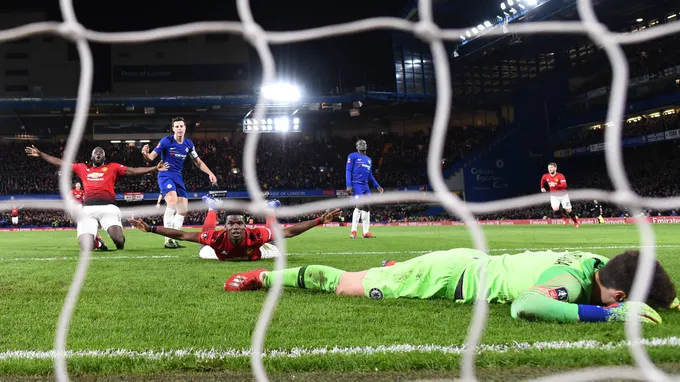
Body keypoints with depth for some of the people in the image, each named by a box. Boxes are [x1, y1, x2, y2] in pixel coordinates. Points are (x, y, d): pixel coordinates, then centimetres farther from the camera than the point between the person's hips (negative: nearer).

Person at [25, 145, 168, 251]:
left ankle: (119, 245, 17)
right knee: (85, 248, -15)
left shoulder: (112, 167, 21)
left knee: (119, 240, -26)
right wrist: (40, 154, 30)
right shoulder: (83, 168, 27)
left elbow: (133, 171, 14)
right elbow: (61, 163, 32)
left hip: (108, 207, -2)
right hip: (88, 209, 2)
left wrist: (155, 168, 4)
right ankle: (97, 242, 25)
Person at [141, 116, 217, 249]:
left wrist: (210, 173, 4)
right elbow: (152, 157, -13)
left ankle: (173, 239, 14)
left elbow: (198, 162, 14)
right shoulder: (166, 141, -13)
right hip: (165, 175, -6)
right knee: (172, 201, -29)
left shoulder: (189, 144, 2)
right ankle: (168, 238, -26)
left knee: (183, 209, 2)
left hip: (178, 177, 7)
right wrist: (145, 154, -36)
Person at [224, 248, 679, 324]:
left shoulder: (597, 263, -7)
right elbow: (523, 306, -54)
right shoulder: (571, 281, -32)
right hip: (448, 277, -7)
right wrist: (610, 313, -47)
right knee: (345, 285, 9)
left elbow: (639, 278, 18)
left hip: (469, 260, 7)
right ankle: (264, 277, 24)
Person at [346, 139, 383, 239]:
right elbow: (348, 171, -6)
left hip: (365, 186, 7)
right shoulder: (353, 156, 0)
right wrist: (348, 185, -16)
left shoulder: (369, 159, 22)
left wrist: (377, 186, 18)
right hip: (356, 185, -7)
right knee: (360, 205, -20)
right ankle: (353, 230, -15)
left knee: (367, 207, 2)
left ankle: (366, 232, 4)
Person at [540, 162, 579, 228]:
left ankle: (576, 221, 23)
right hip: (554, 195, 3)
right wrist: (542, 187, 21)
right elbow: (542, 180, 20)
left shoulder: (560, 176, -20)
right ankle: (564, 217, 7)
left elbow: (564, 185, -32)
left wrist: (556, 185, -44)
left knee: (568, 210, -1)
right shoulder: (545, 176, -5)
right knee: (555, 209, -21)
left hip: (563, 195, -3)